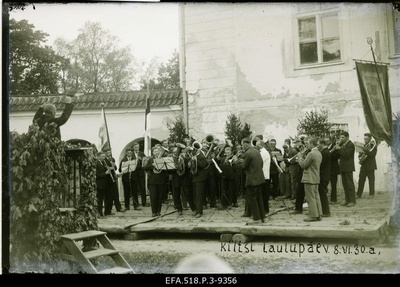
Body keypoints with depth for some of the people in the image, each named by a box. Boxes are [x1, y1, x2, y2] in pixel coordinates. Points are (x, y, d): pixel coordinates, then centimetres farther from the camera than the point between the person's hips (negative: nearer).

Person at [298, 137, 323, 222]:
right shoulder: (319, 153, 10)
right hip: (316, 178, 9)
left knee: (310, 198, -3)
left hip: (309, 178, -9)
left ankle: (313, 216, 0)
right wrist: (304, 158, 11)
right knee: (316, 197, 14)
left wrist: (300, 157, 0)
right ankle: (318, 214, 17)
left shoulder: (311, 154, -20)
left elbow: (303, 165, -15)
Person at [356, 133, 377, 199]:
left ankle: (371, 194, 4)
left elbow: (372, 154, -17)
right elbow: (361, 154, 20)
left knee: (371, 180, -2)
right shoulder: (364, 145, 16)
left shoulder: (373, 145, -4)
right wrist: (361, 154, -2)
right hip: (364, 165, 6)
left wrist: (365, 150, -27)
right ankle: (359, 194, 5)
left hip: (370, 165, -6)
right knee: (361, 180, 3)